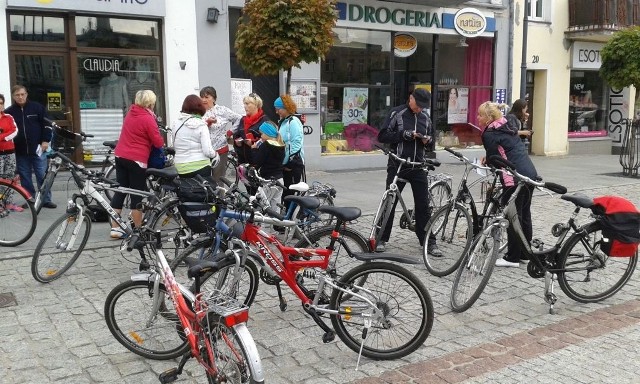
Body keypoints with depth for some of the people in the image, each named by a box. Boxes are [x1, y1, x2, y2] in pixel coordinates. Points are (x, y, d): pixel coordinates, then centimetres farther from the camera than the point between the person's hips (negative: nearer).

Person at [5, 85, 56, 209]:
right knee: (25, 177, 9)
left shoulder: (37, 107, 0)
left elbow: (46, 124, 1)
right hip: (20, 151, 2)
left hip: (37, 149, -2)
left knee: (42, 176, 0)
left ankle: (46, 200, 8)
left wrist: (46, 141, -6)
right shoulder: (9, 112, 5)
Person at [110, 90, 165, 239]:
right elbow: (158, 143, -12)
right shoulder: (148, 119, -13)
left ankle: (115, 228, 12)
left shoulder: (130, 113, 9)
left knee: (120, 191, 11)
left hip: (120, 156, 7)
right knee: (138, 194, 2)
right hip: (136, 160, -7)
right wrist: (162, 143, 9)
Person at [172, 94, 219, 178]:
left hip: (181, 168, 4)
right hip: (200, 166, -4)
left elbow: (175, 146, 8)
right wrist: (215, 154, 5)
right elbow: (208, 151, -14)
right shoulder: (201, 125, -9)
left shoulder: (176, 124, 3)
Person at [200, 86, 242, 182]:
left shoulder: (222, 110, 1)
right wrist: (207, 122, -18)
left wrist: (230, 132, 3)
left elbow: (239, 119, 6)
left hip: (220, 151, -1)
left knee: (218, 180, 2)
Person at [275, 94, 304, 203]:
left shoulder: (293, 121, -10)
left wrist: (289, 163, -17)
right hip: (285, 164, 9)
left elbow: (296, 144, -18)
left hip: (293, 164, -9)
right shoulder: (282, 122, 17)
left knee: (291, 192, -6)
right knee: (285, 191, 10)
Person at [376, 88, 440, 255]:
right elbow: (382, 136, -10)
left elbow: (431, 135, 24)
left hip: (418, 167, 3)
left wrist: (428, 140, 0)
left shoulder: (425, 116, 10)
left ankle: (429, 242, 11)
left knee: (423, 205, 3)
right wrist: (404, 134, -20)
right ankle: (381, 238, 17)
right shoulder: (397, 113, -3)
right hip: (397, 166, -3)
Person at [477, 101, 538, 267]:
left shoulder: (489, 134, -7)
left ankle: (512, 258, 3)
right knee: (524, 214, 15)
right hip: (530, 173, 9)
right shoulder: (506, 127, 18)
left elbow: (494, 159, -5)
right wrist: (489, 159, 20)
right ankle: (525, 253, 24)